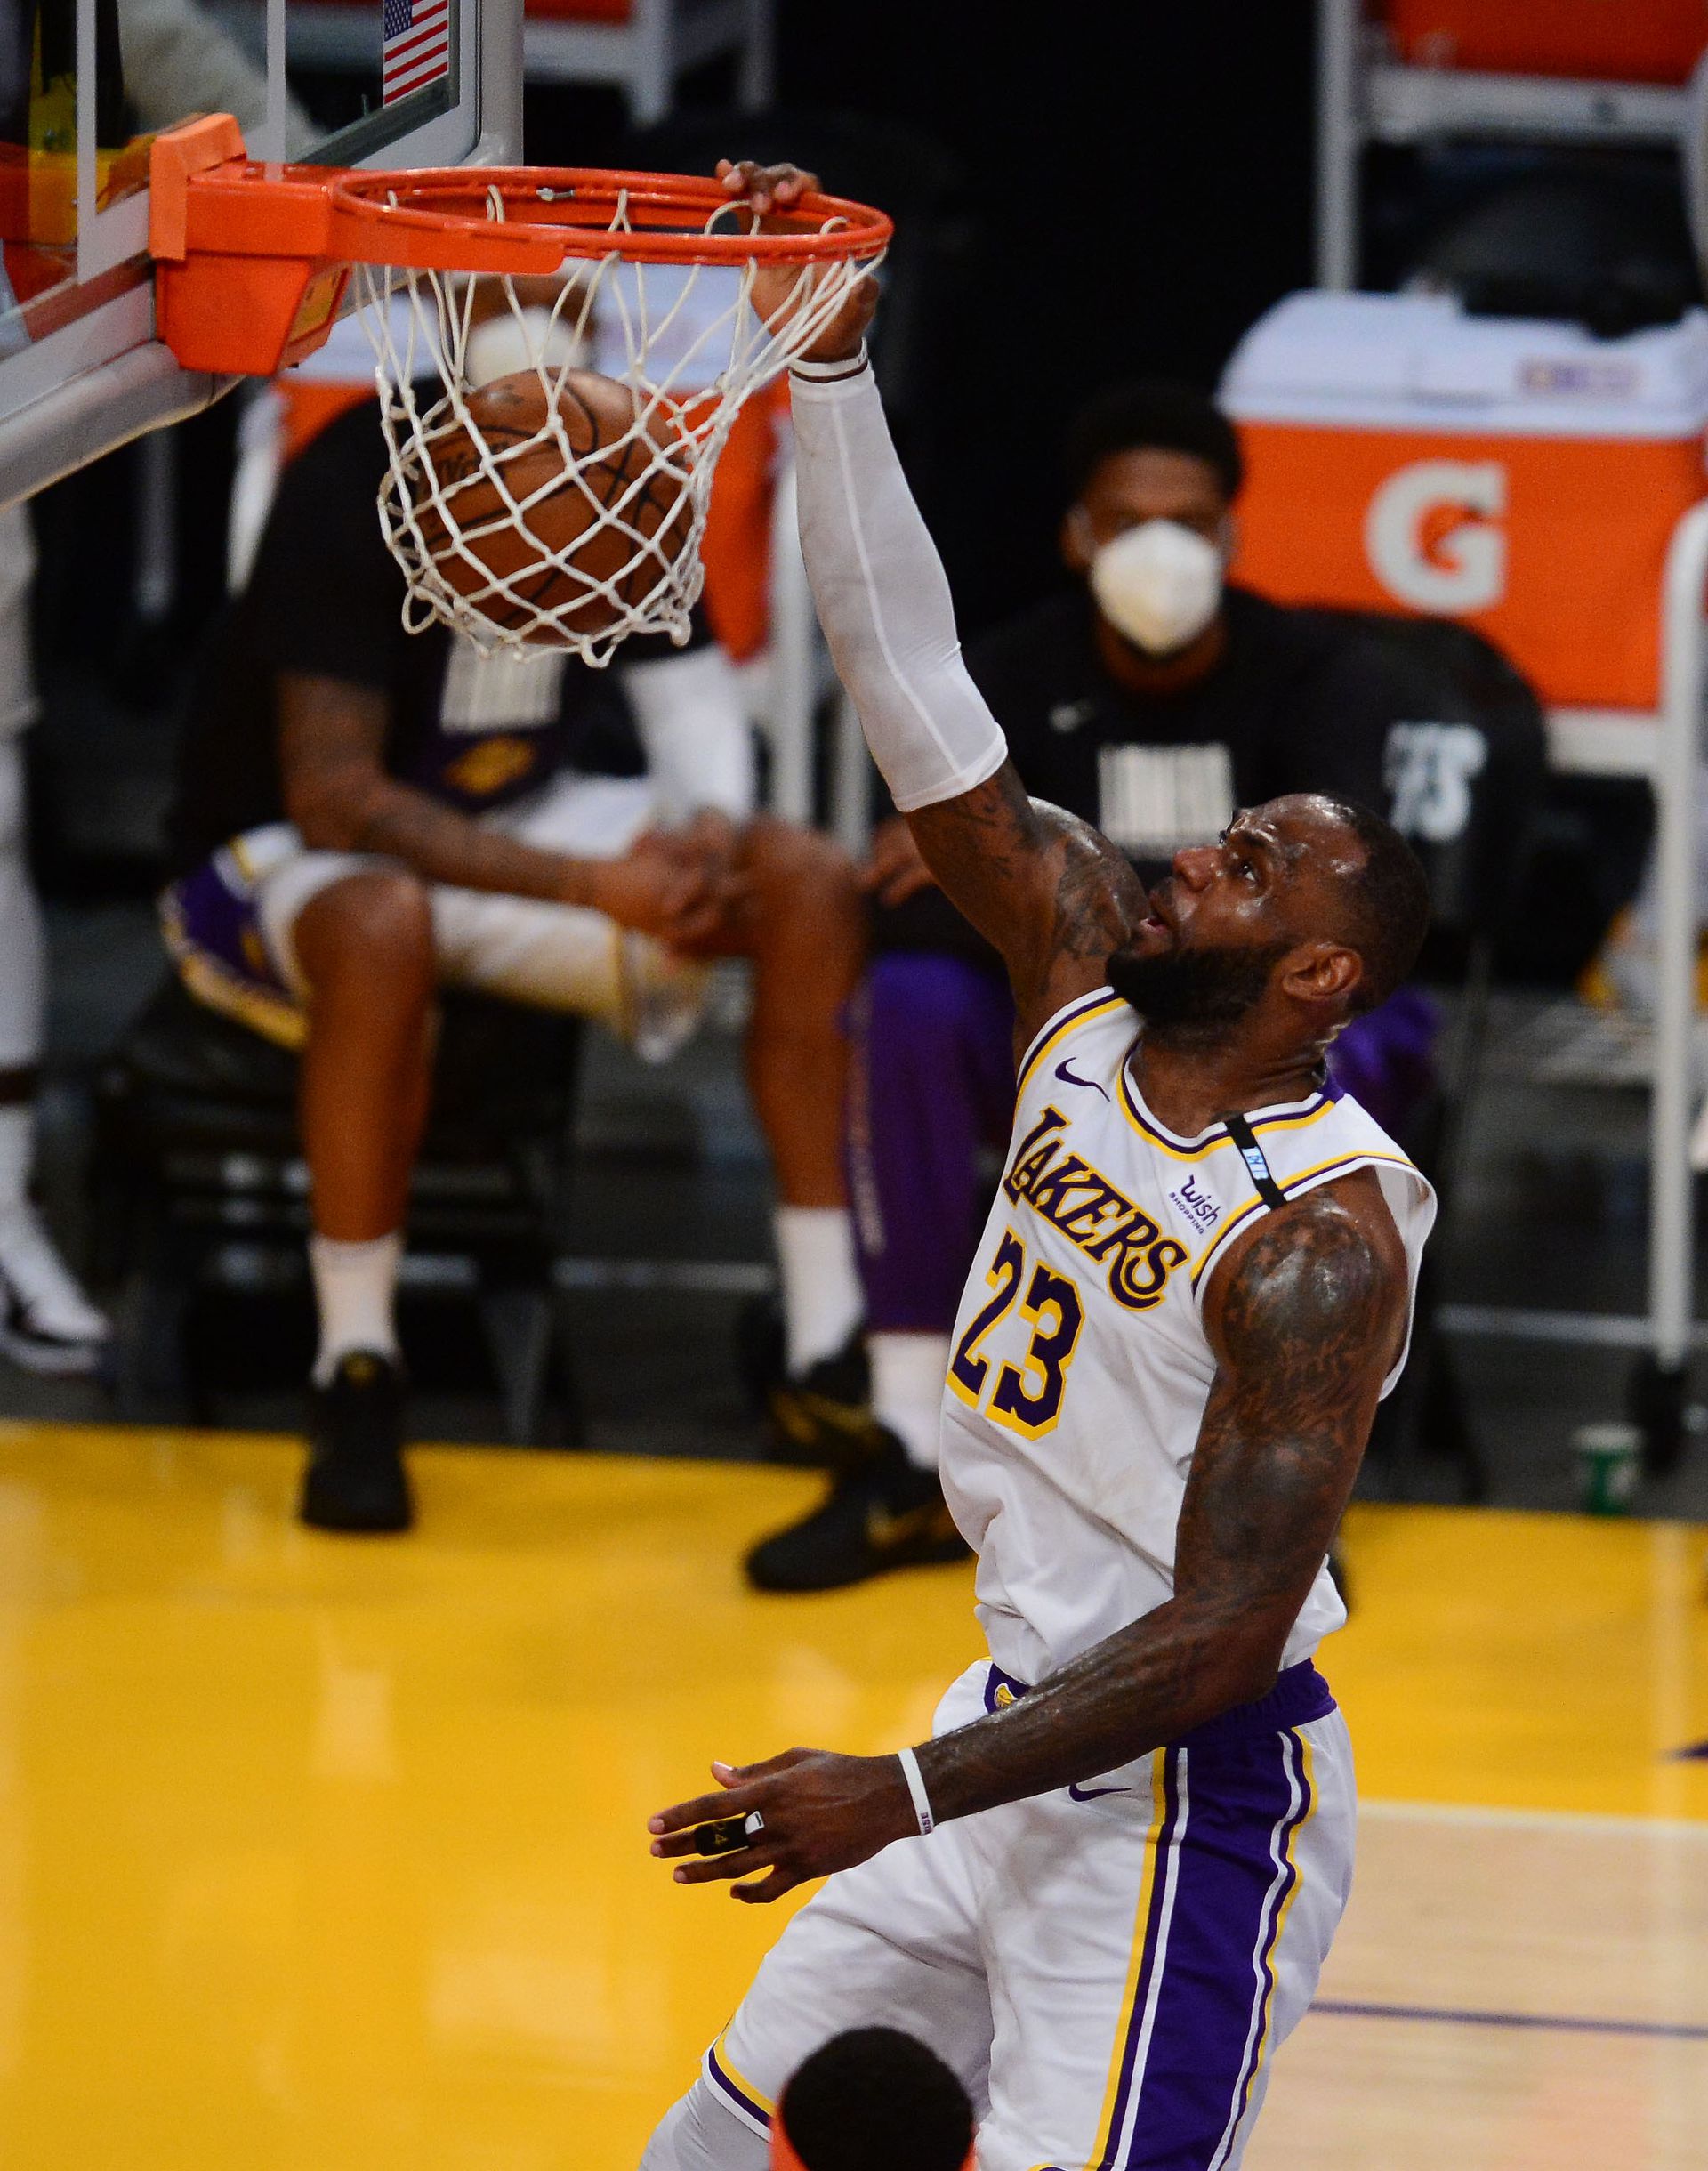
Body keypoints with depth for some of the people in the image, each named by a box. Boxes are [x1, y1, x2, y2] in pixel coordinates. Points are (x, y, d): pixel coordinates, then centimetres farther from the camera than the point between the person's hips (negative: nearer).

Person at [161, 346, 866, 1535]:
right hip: (288, 861, -6)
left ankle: (831, 1350, -12)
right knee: (383, 924, -41)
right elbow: (335, 800, -29)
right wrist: (594, 886, -35)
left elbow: (687, 685, 3)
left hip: (513, 824, 6)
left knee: (810, 882, -14)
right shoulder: (356, 486, -24)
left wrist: (712, 825, -22)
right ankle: (356, 1380, -26)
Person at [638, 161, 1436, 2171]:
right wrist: (827, 363, -14)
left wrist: (900, 1798, -28)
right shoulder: (1084, 977, 0)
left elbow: (1221, 1636, -24)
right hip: (1019, 1721, 9)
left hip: (1188, 1801, -9)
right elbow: (916, 694, -5)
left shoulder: (1322, 1237, -21)